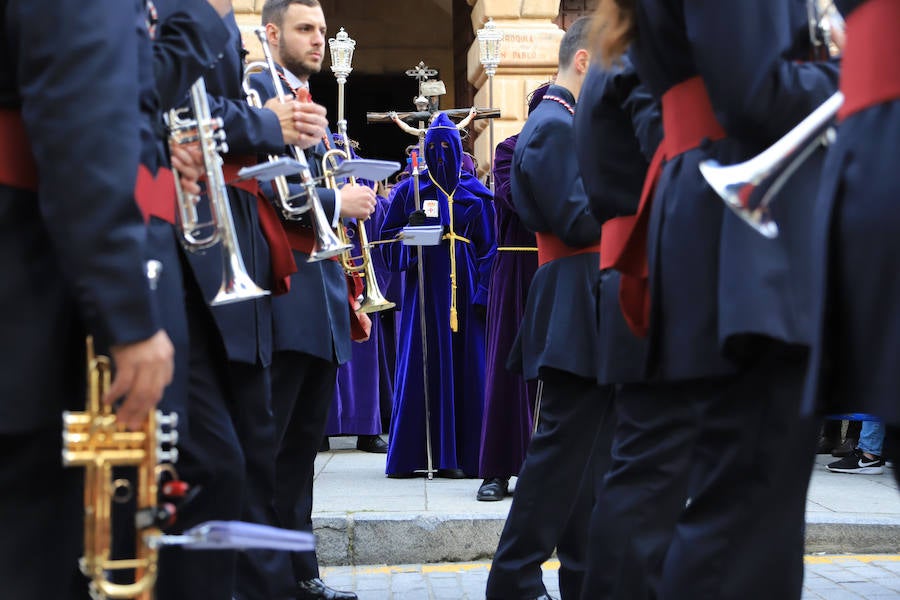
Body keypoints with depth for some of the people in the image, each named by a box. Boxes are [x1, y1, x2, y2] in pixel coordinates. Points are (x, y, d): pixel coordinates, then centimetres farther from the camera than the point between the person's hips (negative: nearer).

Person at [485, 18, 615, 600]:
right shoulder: (554, 126, -12)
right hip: (578, 311, -11)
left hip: (593, 311, 11)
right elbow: (580, 223, -19)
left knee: (592, 449, 12)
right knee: (564, 448, -9)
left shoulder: (566, 123, 21)